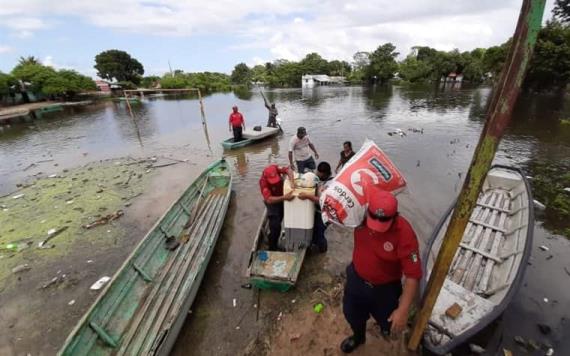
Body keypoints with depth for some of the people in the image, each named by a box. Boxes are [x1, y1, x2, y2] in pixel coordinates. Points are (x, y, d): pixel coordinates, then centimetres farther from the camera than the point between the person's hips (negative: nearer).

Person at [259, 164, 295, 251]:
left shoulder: (275, 168, -27)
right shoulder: (263, 182, -38)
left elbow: (288, 170, -31)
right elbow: (269, 200, -42)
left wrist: (292, 181, -48)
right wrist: (284, 197, -52)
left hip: (281, 198, 6)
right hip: (272, 202, -6)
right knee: (275, 226, -8)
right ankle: (272, 248, 14)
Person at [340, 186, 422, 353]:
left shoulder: (405, 233, -33)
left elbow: (413, 275, -26)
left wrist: (403, 310, -24)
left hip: (385, 288, -2)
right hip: (356, 279, 3)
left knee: (388, 324, 26)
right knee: (352, 315, 27)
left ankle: (385, 322, 64)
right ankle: (358, 337, 62)